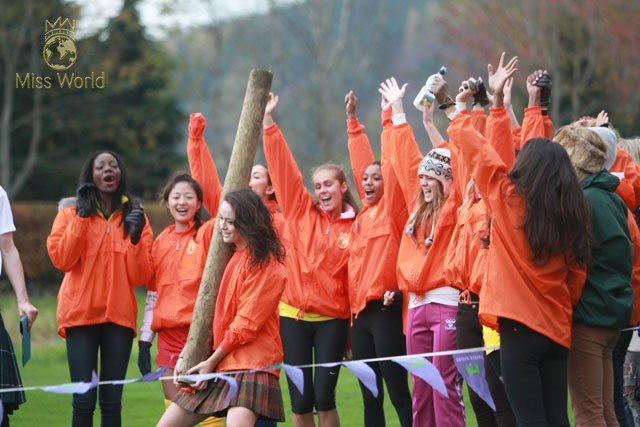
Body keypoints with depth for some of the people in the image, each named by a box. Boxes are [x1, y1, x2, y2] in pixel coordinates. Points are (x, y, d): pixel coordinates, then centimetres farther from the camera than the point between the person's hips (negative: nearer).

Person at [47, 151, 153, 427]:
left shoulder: (134, 216, 10)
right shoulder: (71, 212, 6)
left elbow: (141, 276, 3)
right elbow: (61, 259, -9)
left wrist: (136, 238, -11)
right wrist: (81, 217, -10)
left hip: (119, 316, 2)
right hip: (81, 314, -2)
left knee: (112, 401, 1)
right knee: (84, 400, -8)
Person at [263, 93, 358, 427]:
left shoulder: (355, 226, 2)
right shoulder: (301, 210, 5)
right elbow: (283, 167, 1)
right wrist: (267, 120, -5)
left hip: (333, 320, -2)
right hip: (294, 316, 2)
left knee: (323, 397, -5)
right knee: (300, 400, 1)